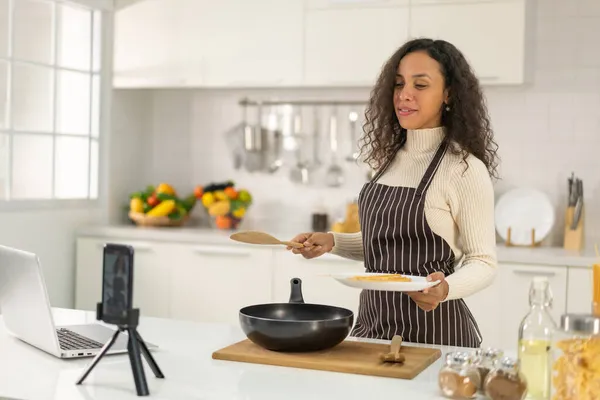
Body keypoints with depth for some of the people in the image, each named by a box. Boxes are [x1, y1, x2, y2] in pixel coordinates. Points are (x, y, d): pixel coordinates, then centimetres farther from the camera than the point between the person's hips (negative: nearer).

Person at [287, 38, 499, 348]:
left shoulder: (464, 168, -15)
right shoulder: (391, 157, 6)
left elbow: (483, 262, -12)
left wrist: (446, 288, -30)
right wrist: (332, 242, 2)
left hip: (432, 329, -7)